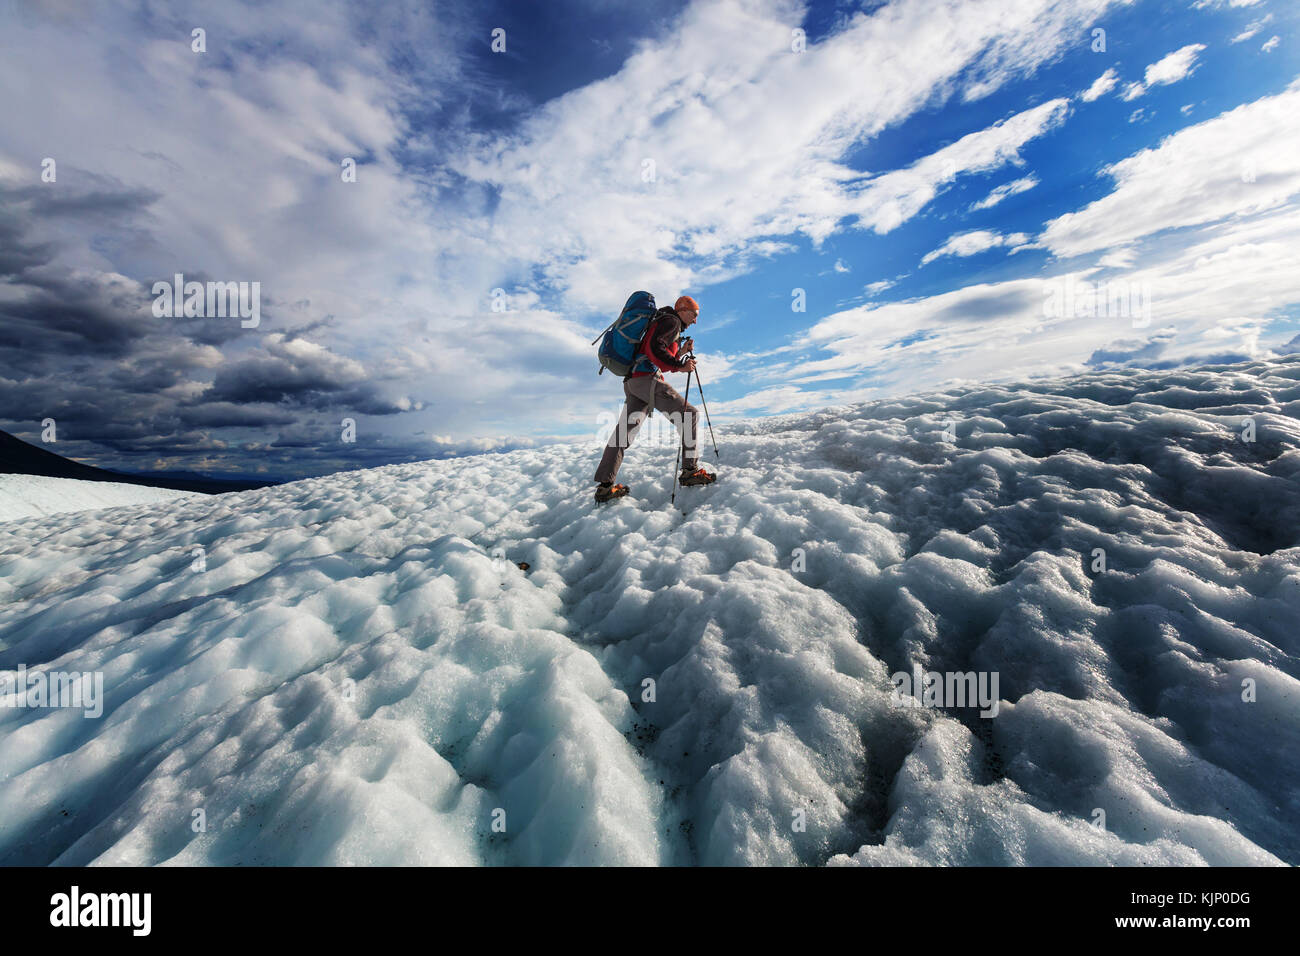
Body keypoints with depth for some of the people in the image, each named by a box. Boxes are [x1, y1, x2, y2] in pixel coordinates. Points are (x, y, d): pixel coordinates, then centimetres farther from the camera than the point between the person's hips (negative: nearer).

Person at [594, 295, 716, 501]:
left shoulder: (664, 323, 33)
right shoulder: (671, 321, 1)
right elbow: (655, 349, -17)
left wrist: (682, 352, 21)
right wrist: (680, 365, -17)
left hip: (632, 381, 10)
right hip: (646, 378, -10)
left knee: (624, 431, 4)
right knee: (690, 415, -5)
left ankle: (604, 485, 1)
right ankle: (690, 471, -8)